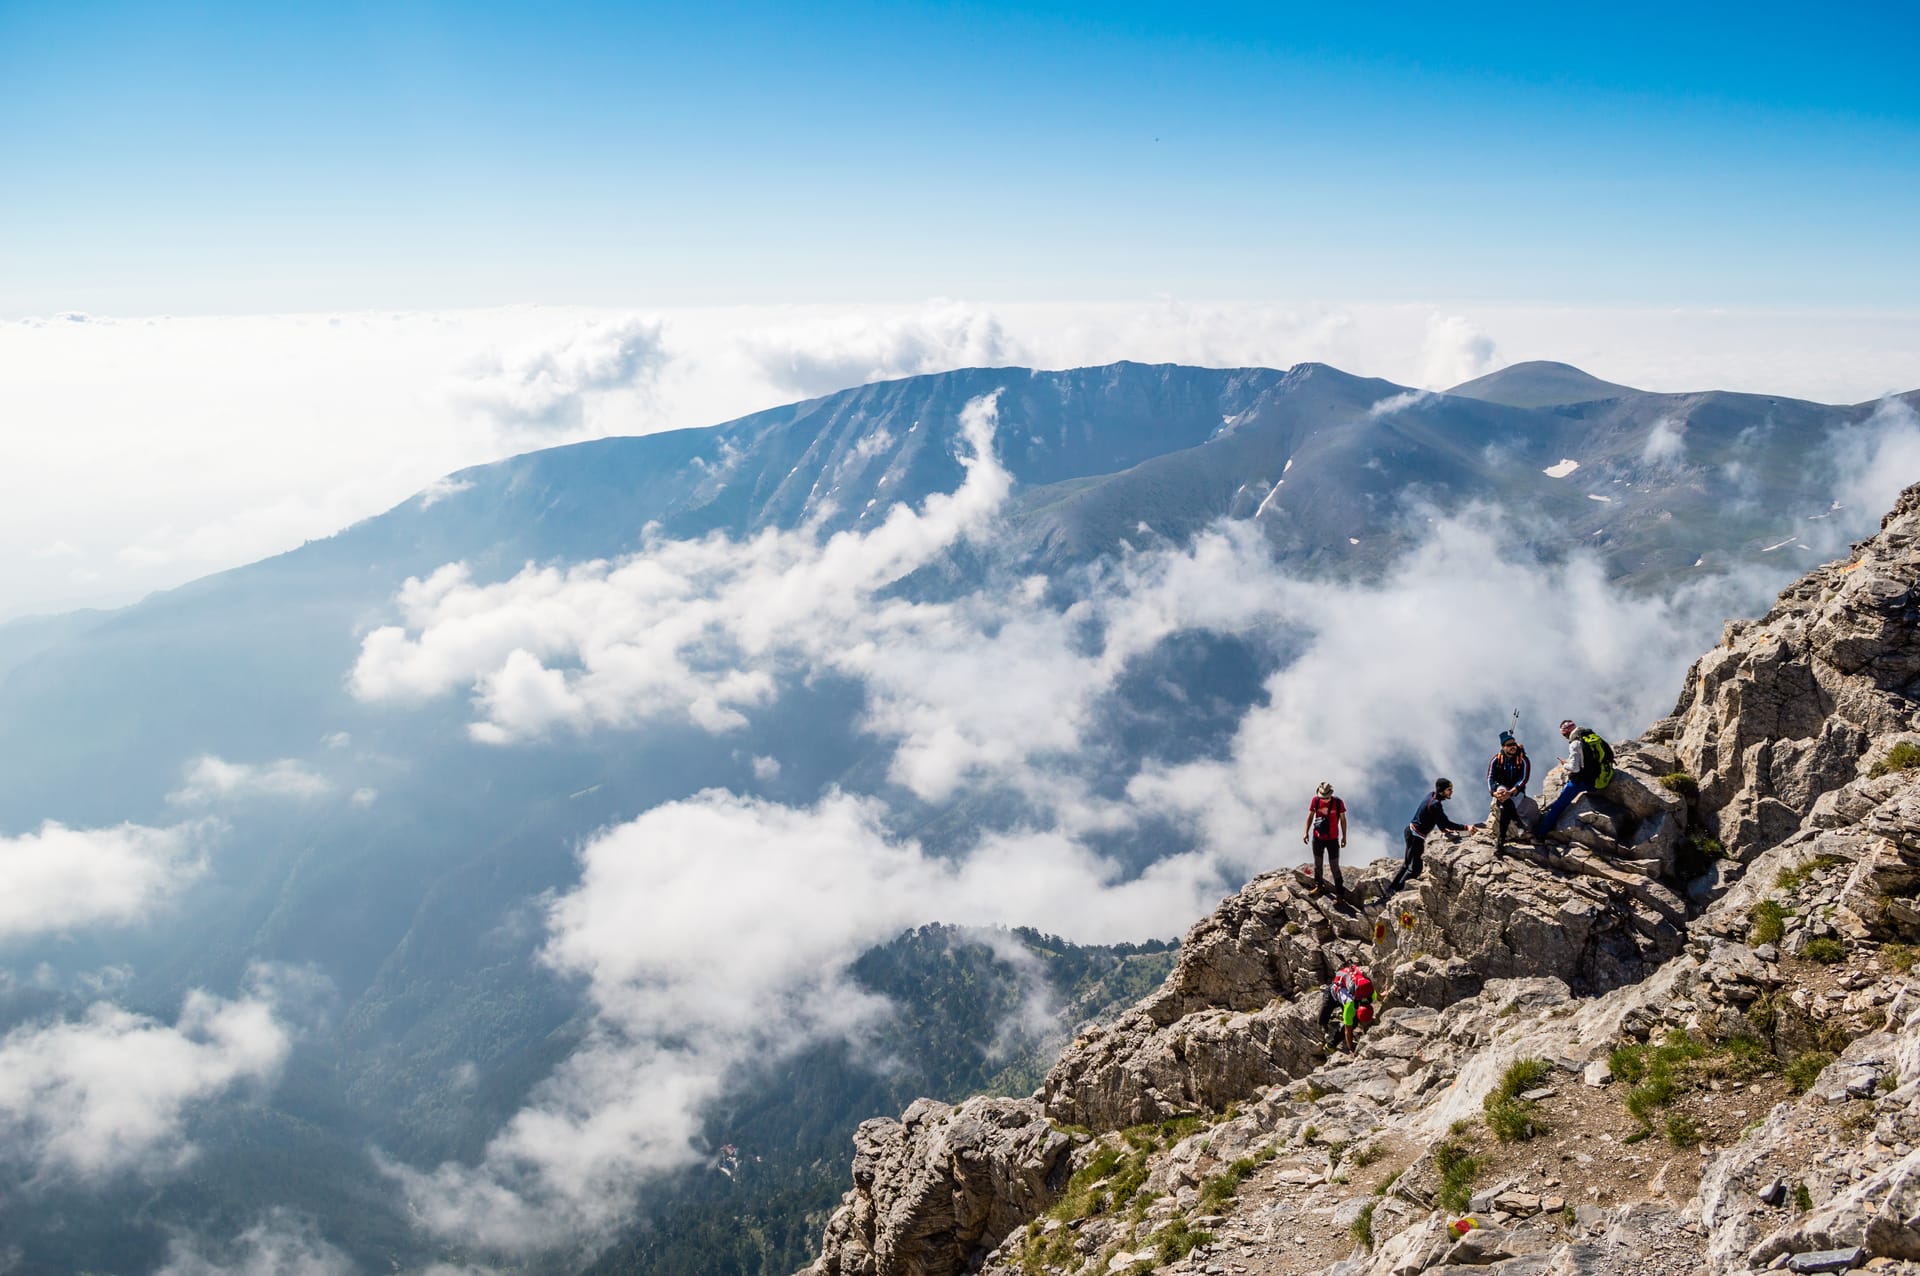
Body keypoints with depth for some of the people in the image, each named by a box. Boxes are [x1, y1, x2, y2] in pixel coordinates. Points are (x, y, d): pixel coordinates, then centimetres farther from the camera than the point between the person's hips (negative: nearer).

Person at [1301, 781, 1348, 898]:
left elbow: (1343, 820, -2)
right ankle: (1317, 887, 31)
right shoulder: (1315, 800, -8)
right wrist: (1306, 832, 0)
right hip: (1317, 838, 3)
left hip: (1333, 839, -3)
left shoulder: (1338, 803, -13)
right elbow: (1310, 816, 4)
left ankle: (1340, 893, 8)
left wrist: (1344, 837, 1)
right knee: (1317, 863, 15)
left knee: (1334, 866, 0)